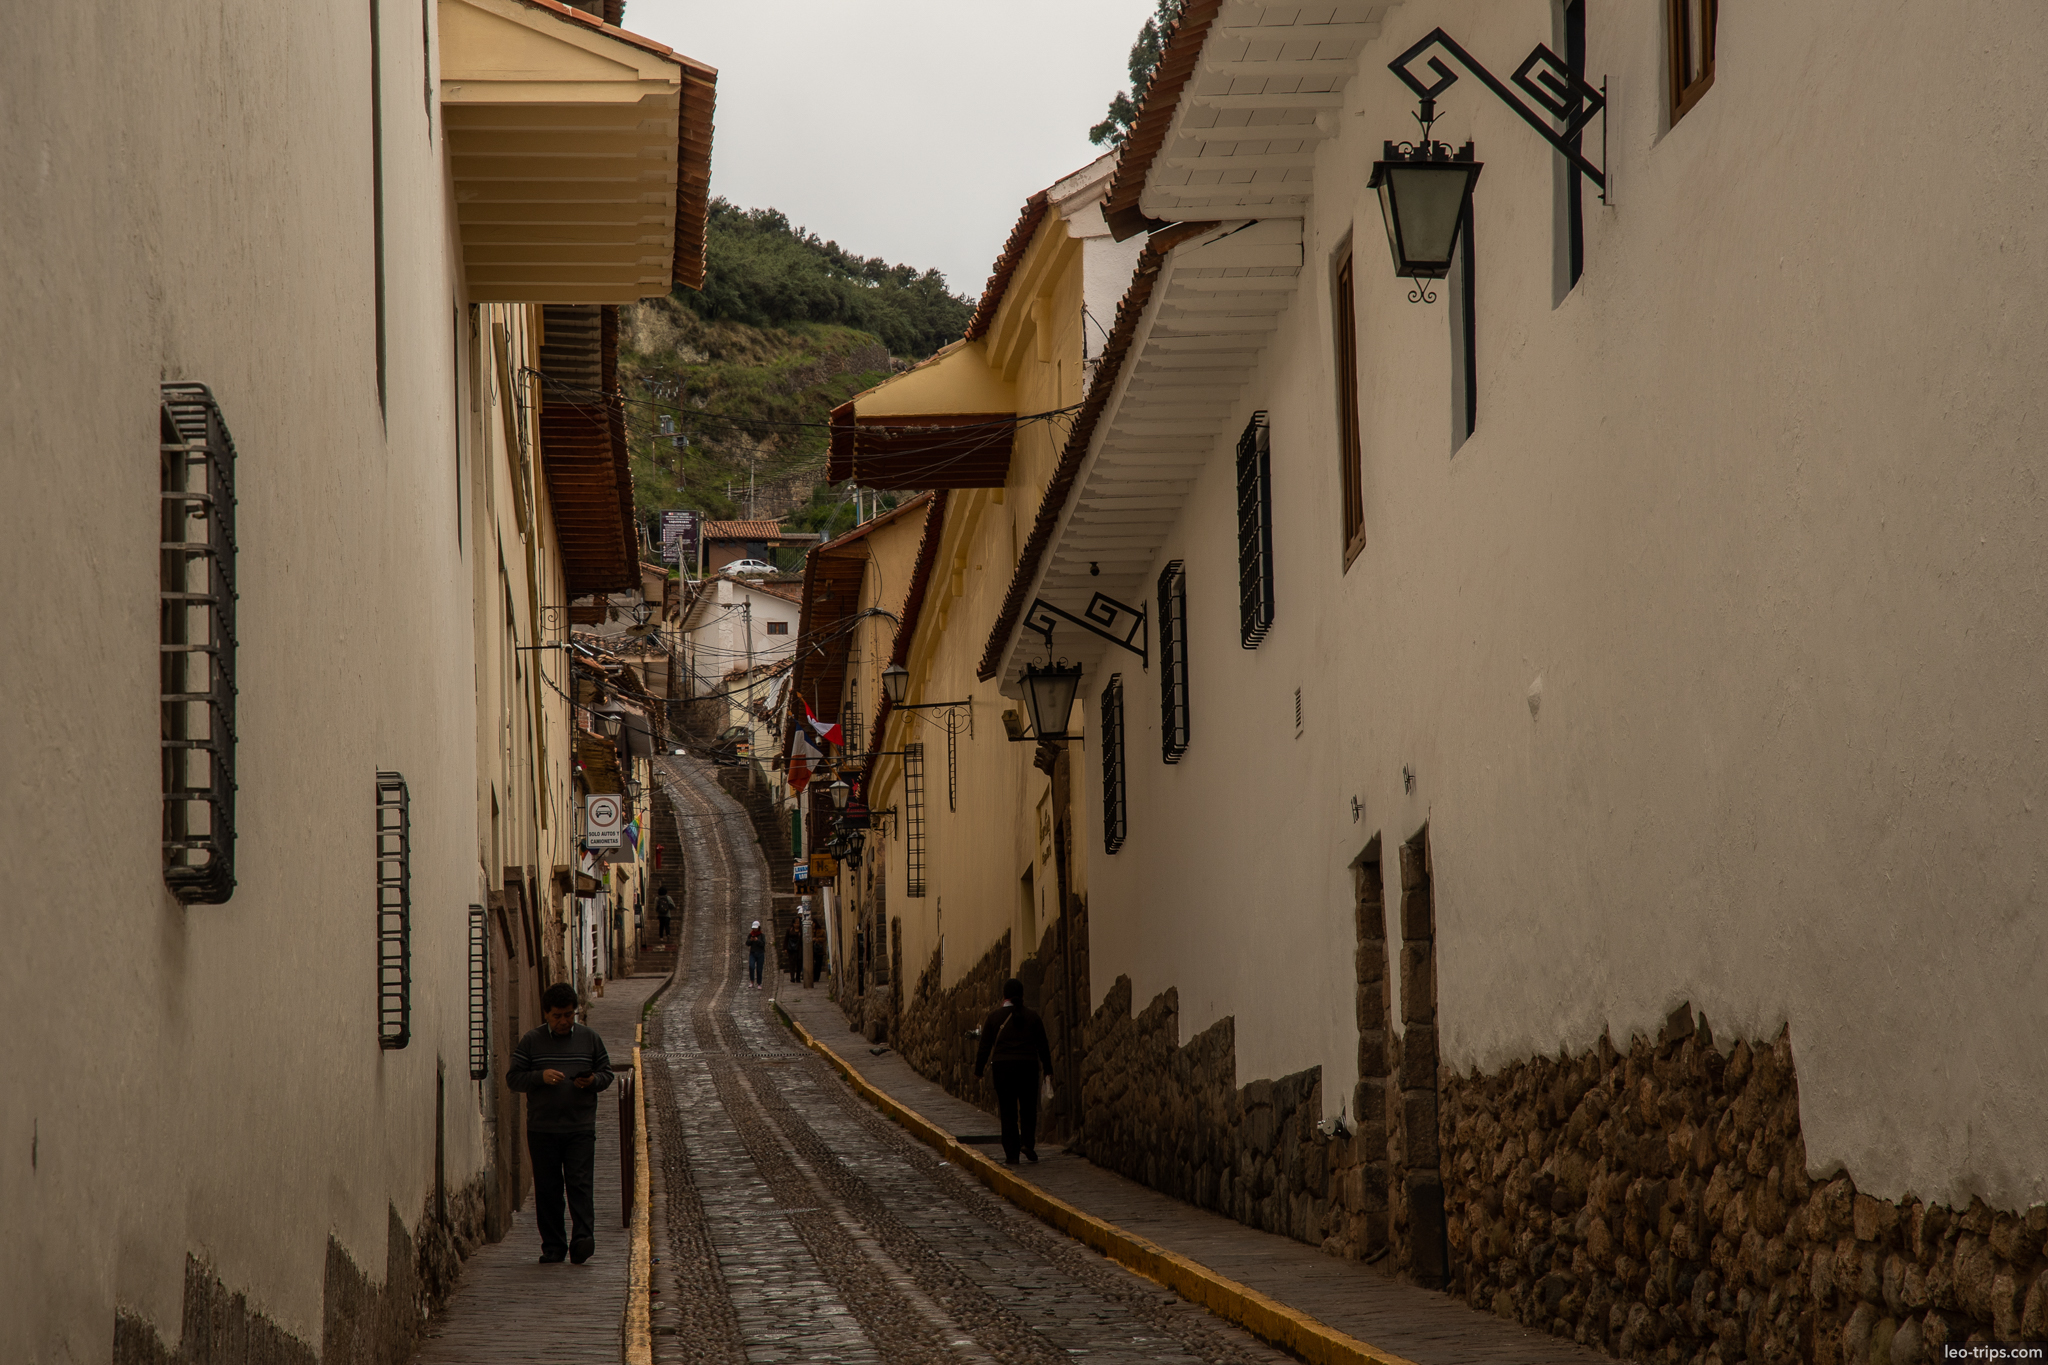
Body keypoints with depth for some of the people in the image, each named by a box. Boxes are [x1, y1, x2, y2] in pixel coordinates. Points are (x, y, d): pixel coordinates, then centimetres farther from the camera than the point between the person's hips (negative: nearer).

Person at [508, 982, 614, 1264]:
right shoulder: (531, 1041, 5)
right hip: (542, 1129, 0)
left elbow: (607, 1072, 14)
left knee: (580, 1185, -11)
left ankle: (582, 1240, -17)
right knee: (547, 1188, 2)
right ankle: (553, 1246, 8)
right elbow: (513, 1077, 3)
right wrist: (540, 1077, -14)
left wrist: (593, 1080, -9)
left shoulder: (590, 1038, 9)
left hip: (581, 1128, 0)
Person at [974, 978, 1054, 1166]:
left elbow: (985, 1046, 0)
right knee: (1028, 1108, 13)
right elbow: (1043, 1045, 4)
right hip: (1028, 1066, 1)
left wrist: (978, 1071, 7)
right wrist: (1048, 1070, 12)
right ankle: (1027, 1142, -8)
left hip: (1003, 1066, -1)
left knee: (1008, 1112, 3)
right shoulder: (1032, 1016, 2)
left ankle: (1011, 1154, 0)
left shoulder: (994, 1016, -1)